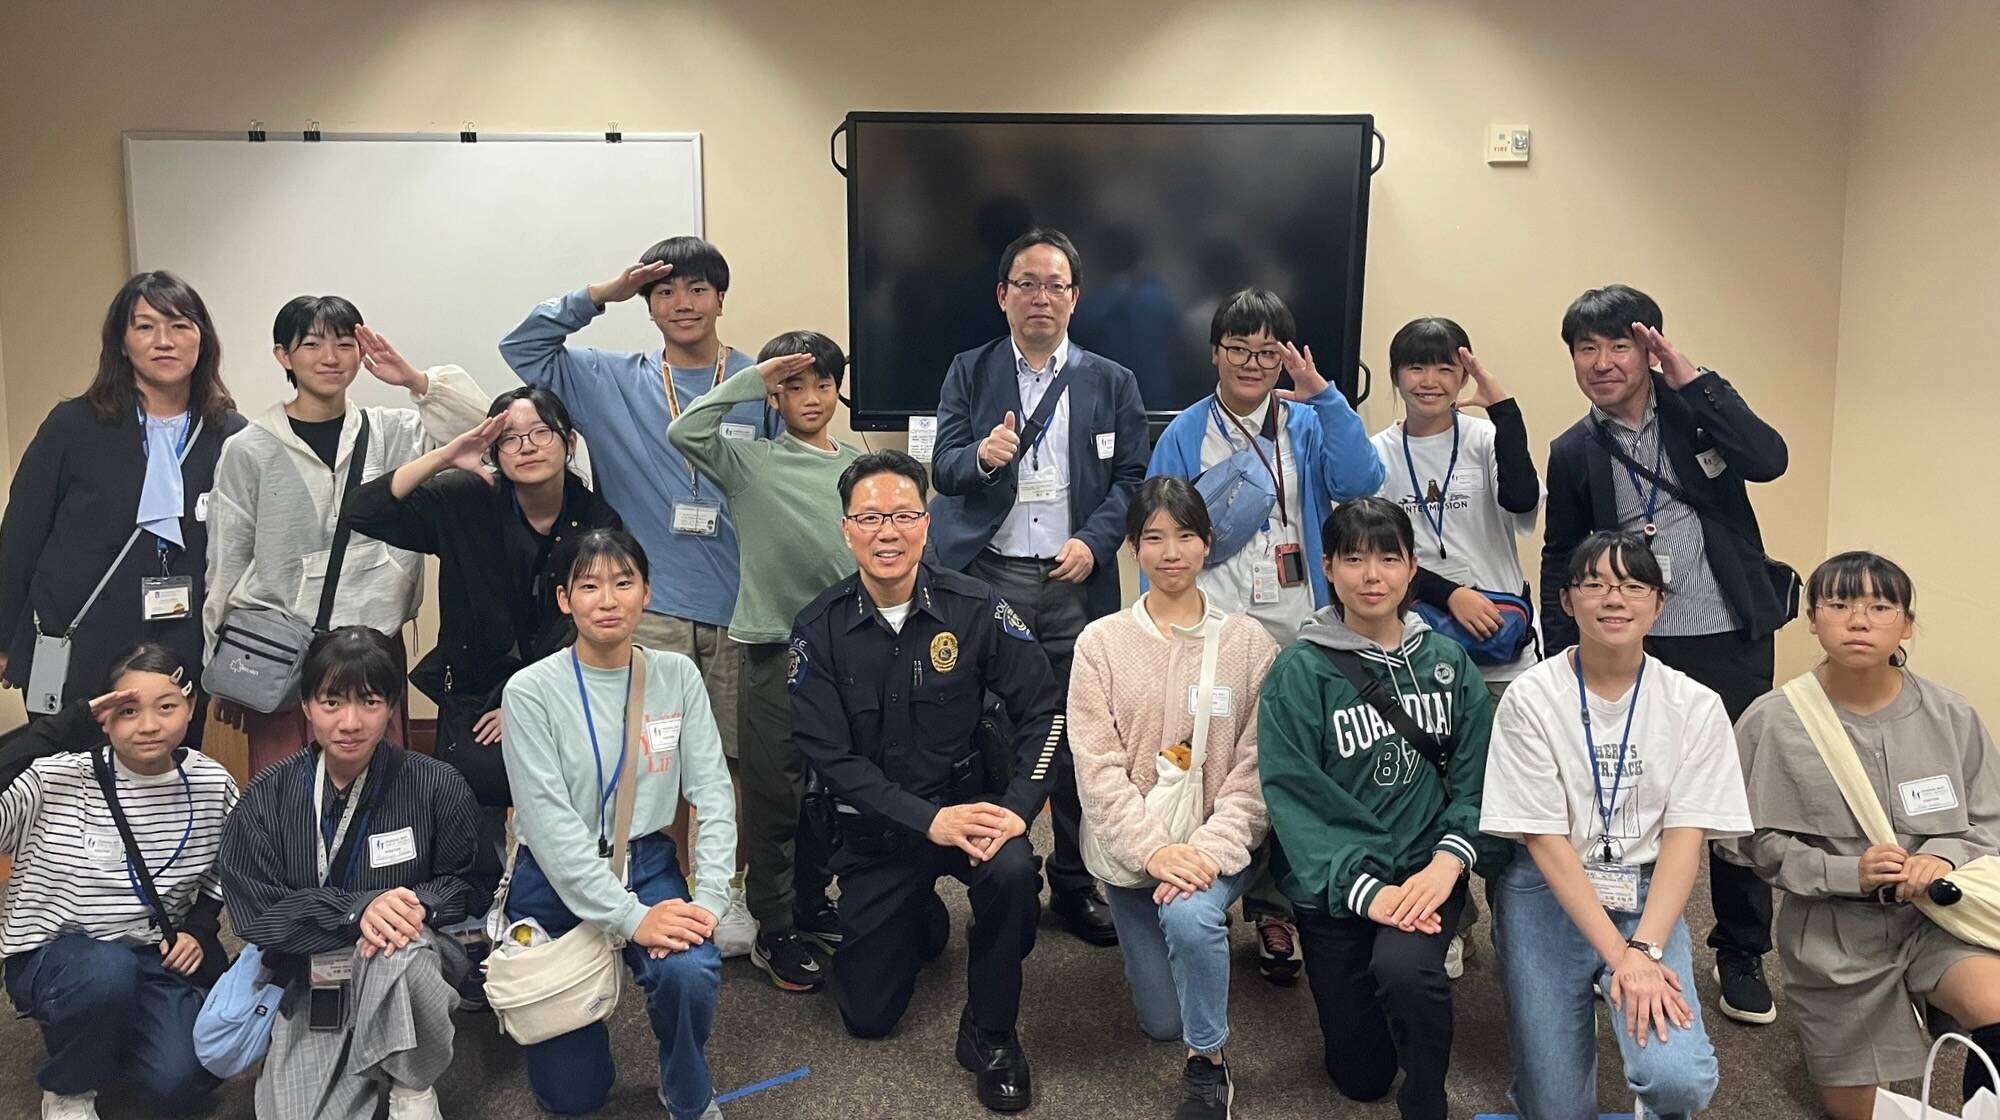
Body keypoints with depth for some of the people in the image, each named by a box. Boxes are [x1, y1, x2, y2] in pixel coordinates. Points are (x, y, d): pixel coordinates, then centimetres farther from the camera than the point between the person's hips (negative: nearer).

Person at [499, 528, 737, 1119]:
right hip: (556, 879, -1)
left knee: (691, 971, -31)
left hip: (647, 863, 2)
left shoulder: (677, 675, -3)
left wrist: (709, 899, -21)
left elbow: (713, 792, -6)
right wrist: (629, 917, -25)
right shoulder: (531, 690, -13)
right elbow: (549, 823, -18)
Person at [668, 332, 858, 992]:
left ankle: (813, 906, 30)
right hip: (775, 645, -4)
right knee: (773, 791, -1)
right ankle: (774, 932, 10)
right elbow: (685, 432, -18)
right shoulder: (752, 461, -1)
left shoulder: (858, 467, 10)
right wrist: (752, 378, -12)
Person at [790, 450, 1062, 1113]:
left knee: (1012, 870, -35)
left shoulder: (974, 608, -10)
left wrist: (1018, 806, -23)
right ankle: (920, 923, 37)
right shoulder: (819, 630, -9)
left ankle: (990, 1033, -8)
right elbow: (830, 756, -13)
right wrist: (928, 820, -24)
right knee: (867, 1015, 3)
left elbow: (1043, 709, -8)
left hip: (970, 801, -1)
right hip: (876, 827, 1)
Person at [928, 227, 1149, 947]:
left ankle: (1077, 882, 17)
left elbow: (1132, 478, 7)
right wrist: (982, 456, -21)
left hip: (1076, 582, 1)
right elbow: (943, 468, 2)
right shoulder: (968, 374, 10)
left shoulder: (1112, 384, 12)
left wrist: (1094, 541, -9)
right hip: (988, 578, 0)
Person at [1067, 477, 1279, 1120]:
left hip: (1219, 844, -1)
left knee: (1189, 914, -35)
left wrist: (1212, 849, -20)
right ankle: (1208, 935, 39)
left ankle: (1208, 1064, -9)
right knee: (1161, 1020, 5)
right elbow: (1098, 769, -8)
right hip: (1133, 846, 2)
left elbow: (1255, 767, -6)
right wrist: (1154, 850, -21)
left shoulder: (1248, 642, -1)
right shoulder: (1100, 643, -1)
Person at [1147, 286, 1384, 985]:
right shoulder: (1184, 435, 7)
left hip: (1295, 631, 1)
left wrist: (1324, 396, -15)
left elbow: (1360, 482, -9)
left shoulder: (1309, 425, 10)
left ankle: (1272, 909, 17)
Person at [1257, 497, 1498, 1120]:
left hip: (1426, 871, 1)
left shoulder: (1447, 663, 4)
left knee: (1403, 966, -33)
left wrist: (1449, 860, -17)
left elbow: (1474, 776, 1)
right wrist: (1364, 889, -20)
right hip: (1335, 887, 0)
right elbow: (1293, 797, -12)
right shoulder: (1299, 672, -7)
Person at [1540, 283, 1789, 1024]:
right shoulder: (1573, 453, 0)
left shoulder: (1696, 406, -1)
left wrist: (1691, 379, -19)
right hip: (1636, 648, 0)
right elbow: (1559, 563, 6)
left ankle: (1742, 956, 25)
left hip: (1732, 640, 0)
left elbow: (1768, 460, -19)